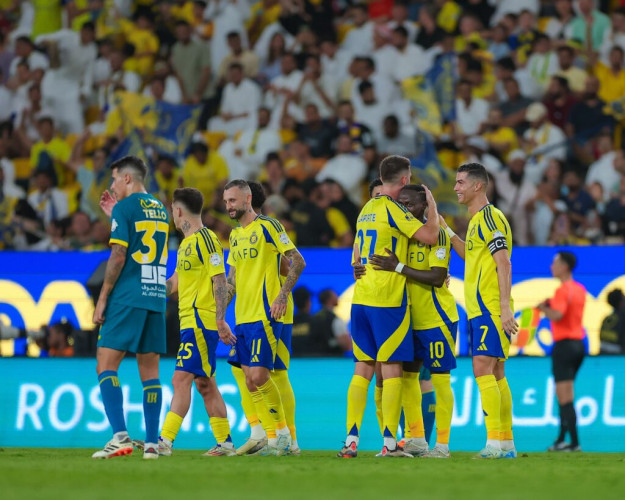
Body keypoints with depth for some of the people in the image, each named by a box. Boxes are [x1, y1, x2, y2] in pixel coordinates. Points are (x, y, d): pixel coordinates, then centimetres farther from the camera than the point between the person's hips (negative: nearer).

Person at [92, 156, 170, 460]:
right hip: (156, 298, 7)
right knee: (149, 371, 7)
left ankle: (120, 436, -19)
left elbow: (119, 256, -12)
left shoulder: (124, 208, -6)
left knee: (106, 366, -6)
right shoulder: (160, 210, 16)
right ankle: (152, 443, 3)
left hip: (127, 298, -7)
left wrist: (102, 299, -8)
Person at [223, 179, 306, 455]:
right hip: (242, 316, 8)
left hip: (265, 315, -8)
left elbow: (297, 261, -8)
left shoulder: (268, 226, -6)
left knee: (259, 376, -14)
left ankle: (283, 431, -1)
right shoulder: (235, 234, 17)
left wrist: (283, 295, -16)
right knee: (250, 380, 5)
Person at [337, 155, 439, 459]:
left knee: (362, 369, 8)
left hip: (360, 299, 8)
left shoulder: (367, 209, 16)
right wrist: (432, 205, 1)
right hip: (388, 300, -8)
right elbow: (430, 236, -14)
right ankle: (390, 444, -5)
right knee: (392, 369, -4)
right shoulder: (392, 209, -10)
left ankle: (351, 441, 3)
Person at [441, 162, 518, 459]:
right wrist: (447, 232, 24)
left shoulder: (489, 217, -10)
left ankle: (495, 442, -17)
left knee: (483, 370, -14)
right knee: (495, 374, 8)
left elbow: (504, 263, -16)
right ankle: (506, 443, 9)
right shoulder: (478, 220, 19)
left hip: (490, 309, -10)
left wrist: (504, 308, -22)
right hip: (479, 310, 10)